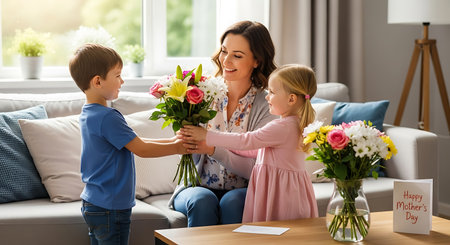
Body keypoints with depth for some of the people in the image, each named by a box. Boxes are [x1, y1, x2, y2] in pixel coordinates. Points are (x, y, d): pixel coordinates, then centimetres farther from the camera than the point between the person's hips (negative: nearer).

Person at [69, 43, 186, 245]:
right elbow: (140, 149, -16)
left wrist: (171, 141, 9)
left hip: (92, 205, 10)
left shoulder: (87, 115, 10)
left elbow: (134, 141, 13)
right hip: (110, 208, -10)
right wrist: (176, 148, -4)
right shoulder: (108, 118, -21)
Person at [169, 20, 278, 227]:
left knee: (232, 202, -32)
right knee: (202, 201, -30)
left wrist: (213, 149, -26)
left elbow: (255, 170, -12)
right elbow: (191, 160, 0)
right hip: (197, 187, 1)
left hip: (242, 192, -1)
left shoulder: (265, 106, -5)